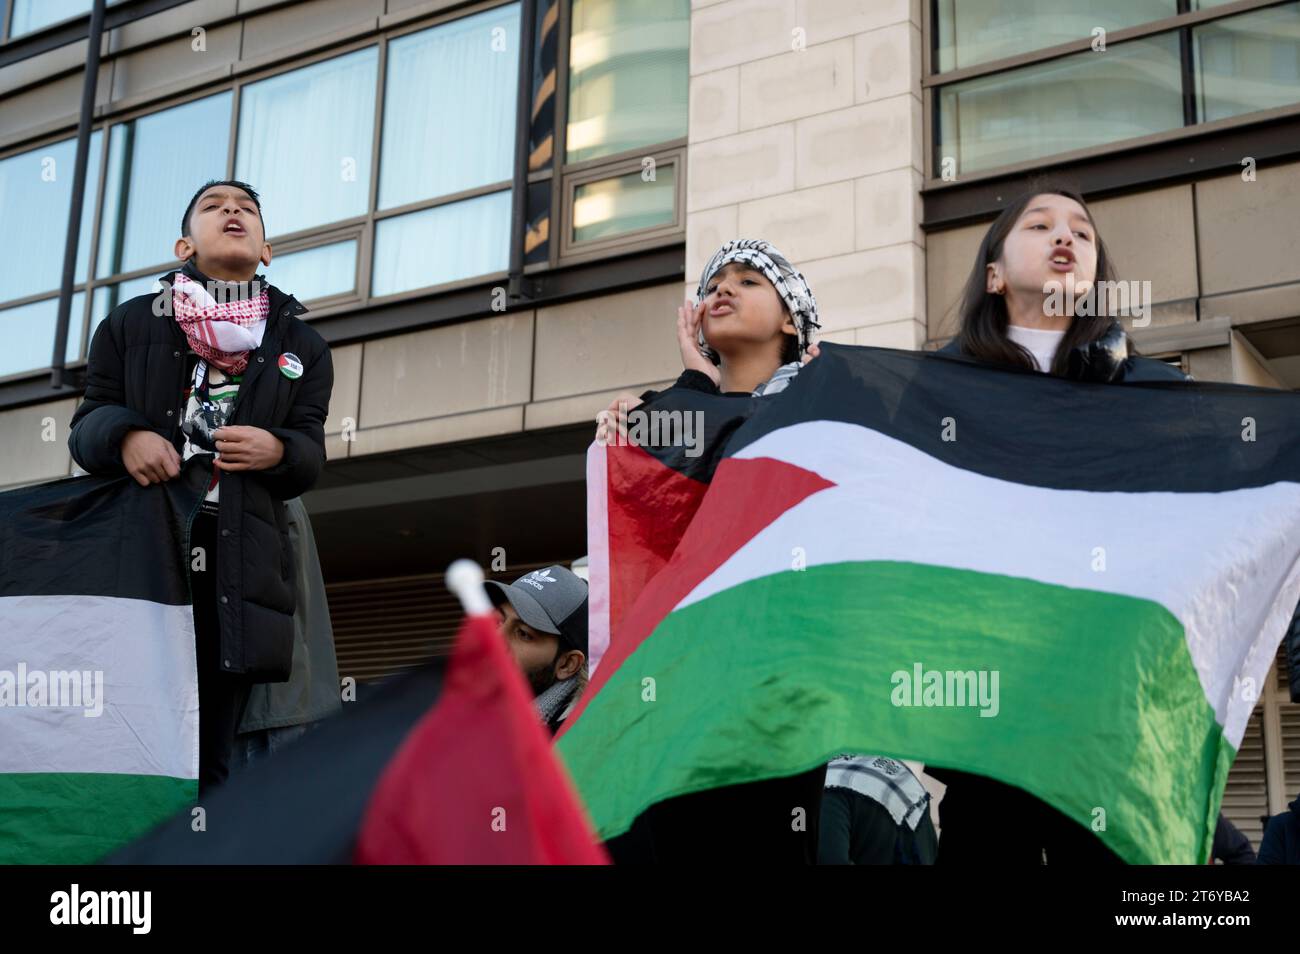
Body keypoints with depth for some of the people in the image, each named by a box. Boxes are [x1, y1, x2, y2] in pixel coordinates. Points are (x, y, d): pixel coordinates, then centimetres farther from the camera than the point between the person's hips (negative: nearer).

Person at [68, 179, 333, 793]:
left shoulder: (301, 345, 18)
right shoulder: (130, 324, 16)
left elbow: (311, 455, 12)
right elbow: (86, 425, 11)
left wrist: (277, 451, -11)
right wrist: (124, 436, -12)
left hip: (239, 564, 1)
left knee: (209, 754, -1)